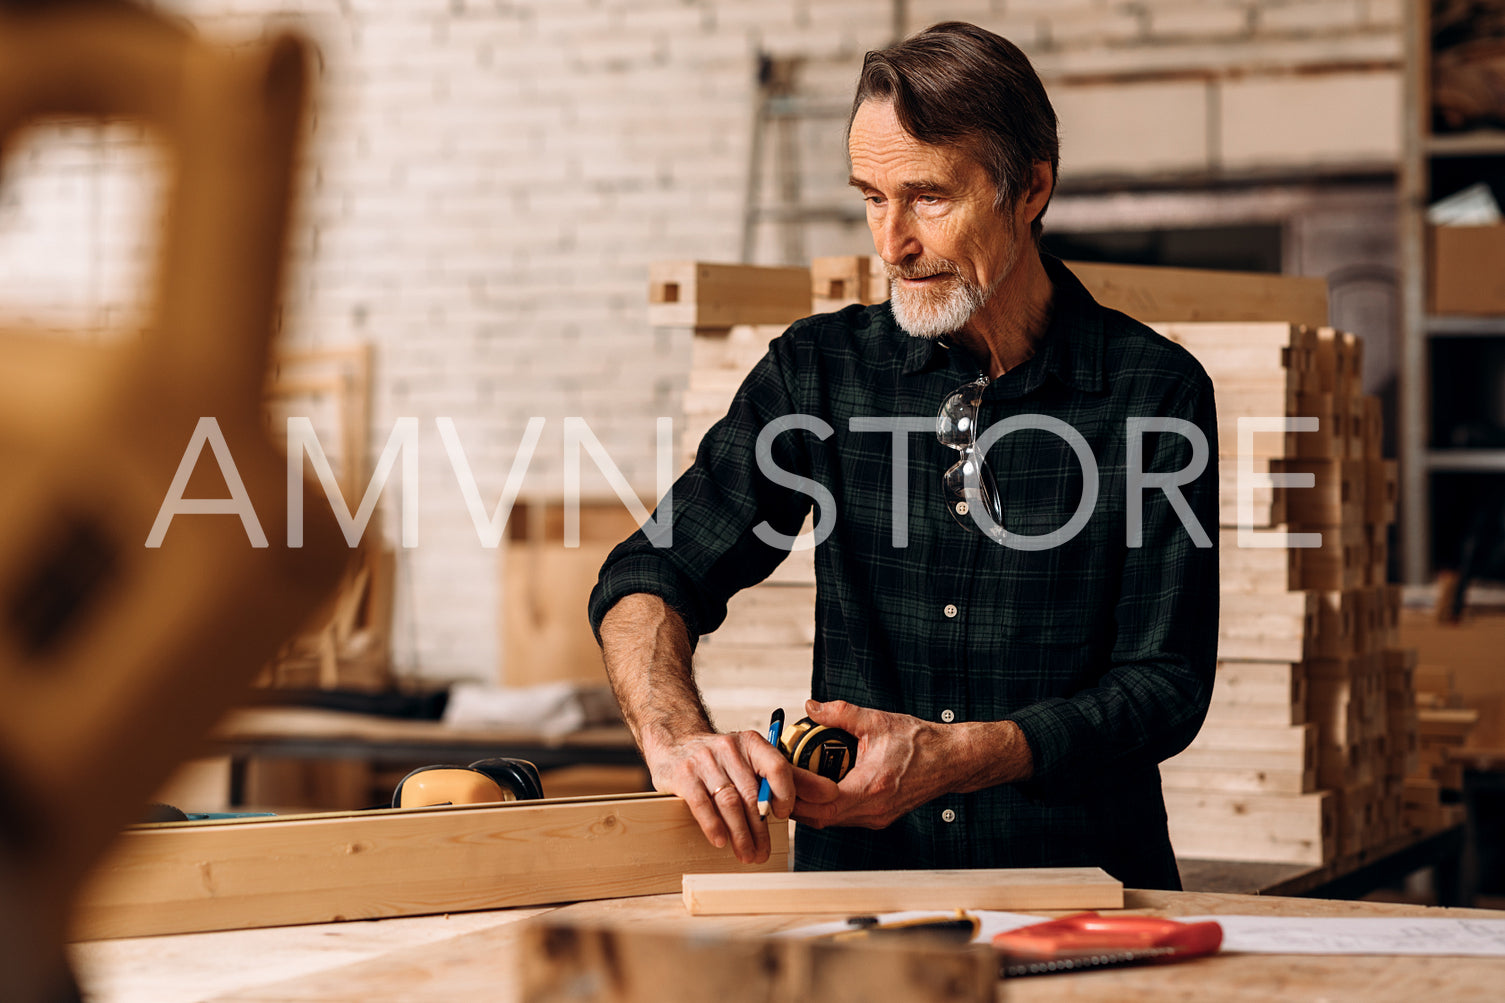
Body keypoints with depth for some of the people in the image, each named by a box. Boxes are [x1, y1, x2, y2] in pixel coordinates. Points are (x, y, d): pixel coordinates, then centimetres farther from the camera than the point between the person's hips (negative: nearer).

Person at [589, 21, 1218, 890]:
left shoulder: (1155, 394, -1)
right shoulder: (819, 371, 7)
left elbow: (1166, 687, -3)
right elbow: (650, 580, 2)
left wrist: (955, 758, -19)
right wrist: (678, 740, -20)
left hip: (1083, 890, -1)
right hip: (858, 884, 2)